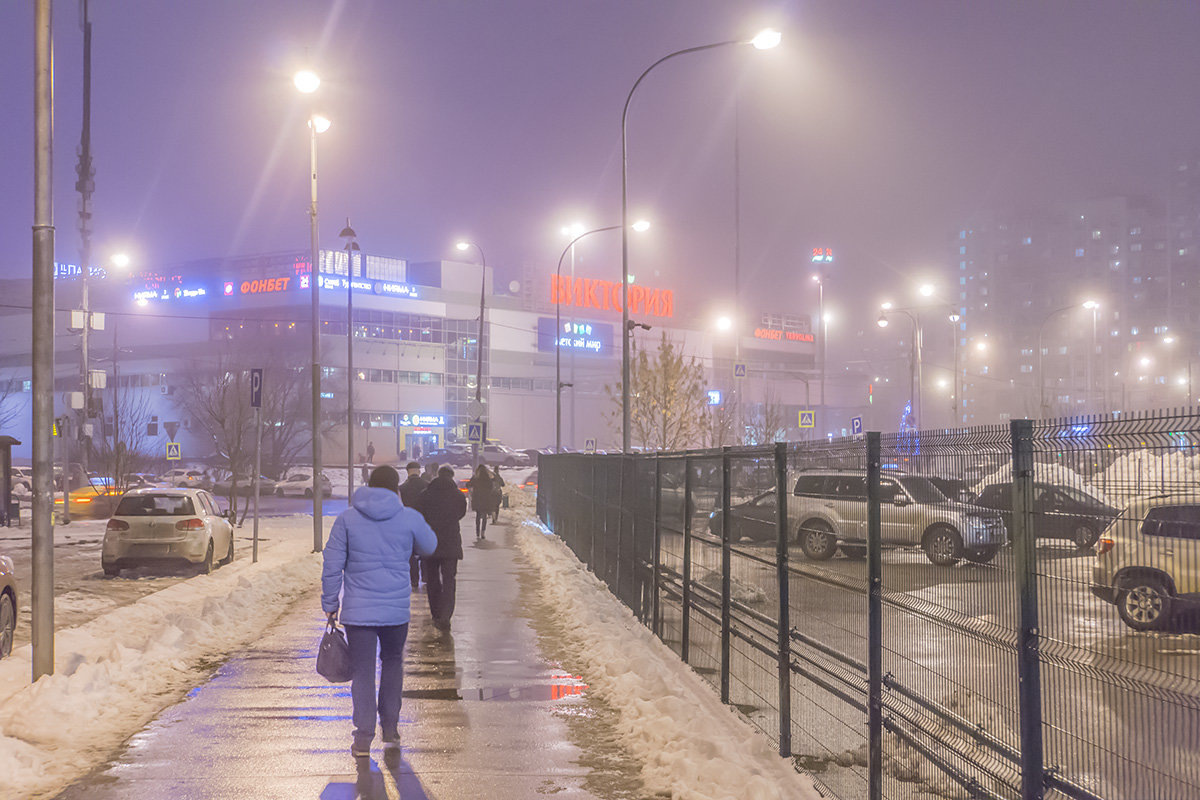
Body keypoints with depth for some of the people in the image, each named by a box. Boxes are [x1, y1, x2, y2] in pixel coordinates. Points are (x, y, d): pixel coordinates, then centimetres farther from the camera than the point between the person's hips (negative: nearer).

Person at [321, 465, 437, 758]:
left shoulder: (347, 519, -2)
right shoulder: (410, 518, -3)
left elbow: (332, 566, -2)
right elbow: (429, 546, 17)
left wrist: (330, 603, 8)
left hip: (358, 611, -1)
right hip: (397, 610, 1)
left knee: (362, 671, 4)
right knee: (392, 662, 22)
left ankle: (363, 737, -1)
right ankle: (390, 727, 25)